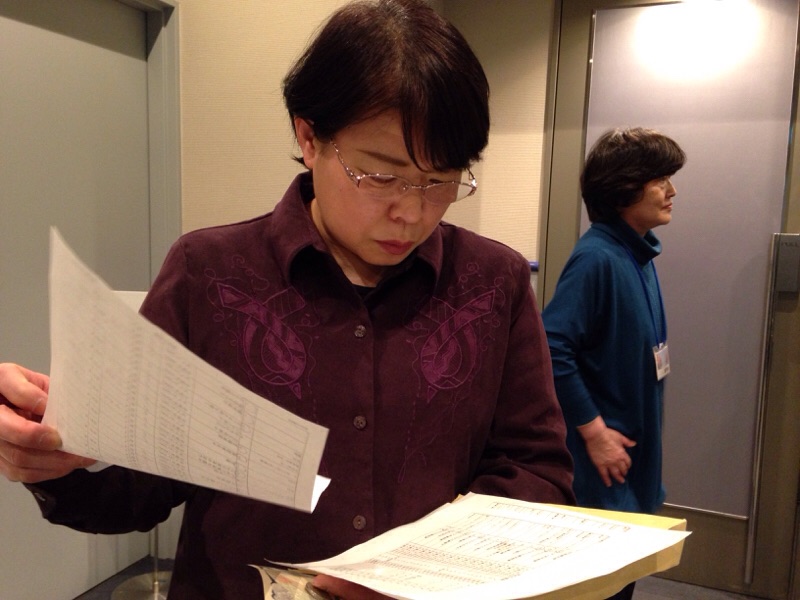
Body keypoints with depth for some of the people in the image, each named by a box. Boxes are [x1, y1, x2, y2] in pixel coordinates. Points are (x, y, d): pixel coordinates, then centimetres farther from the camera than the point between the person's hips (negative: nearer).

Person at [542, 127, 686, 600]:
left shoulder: (639, 254, 7)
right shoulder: (597, 258, -20)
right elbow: (552, 348, -27)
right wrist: (593, 429, -22)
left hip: (635, 447, 9)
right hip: (604, 452, -9)